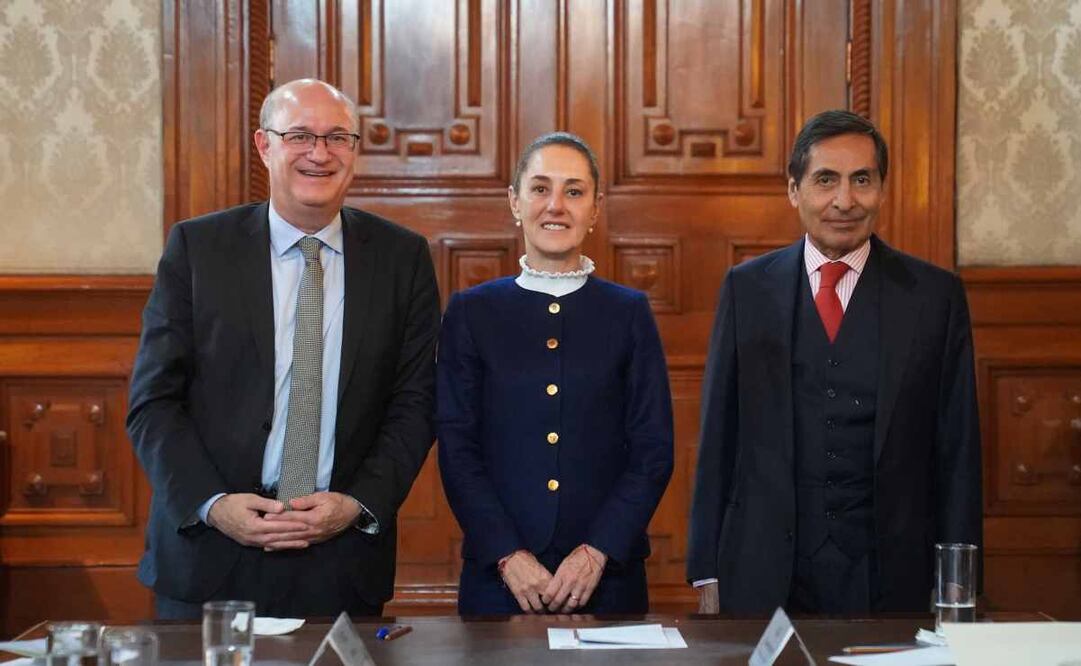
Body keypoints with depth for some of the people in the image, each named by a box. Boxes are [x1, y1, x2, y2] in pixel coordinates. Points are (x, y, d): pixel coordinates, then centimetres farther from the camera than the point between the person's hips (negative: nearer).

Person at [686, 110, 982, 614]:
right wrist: (707, 573, 2)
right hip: (765, 573, 0)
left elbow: (957, 450, 2)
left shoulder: (936, 294, 2)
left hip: (890, 573, 0)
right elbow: (718, 437, 4)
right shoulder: (746, 288, 4)